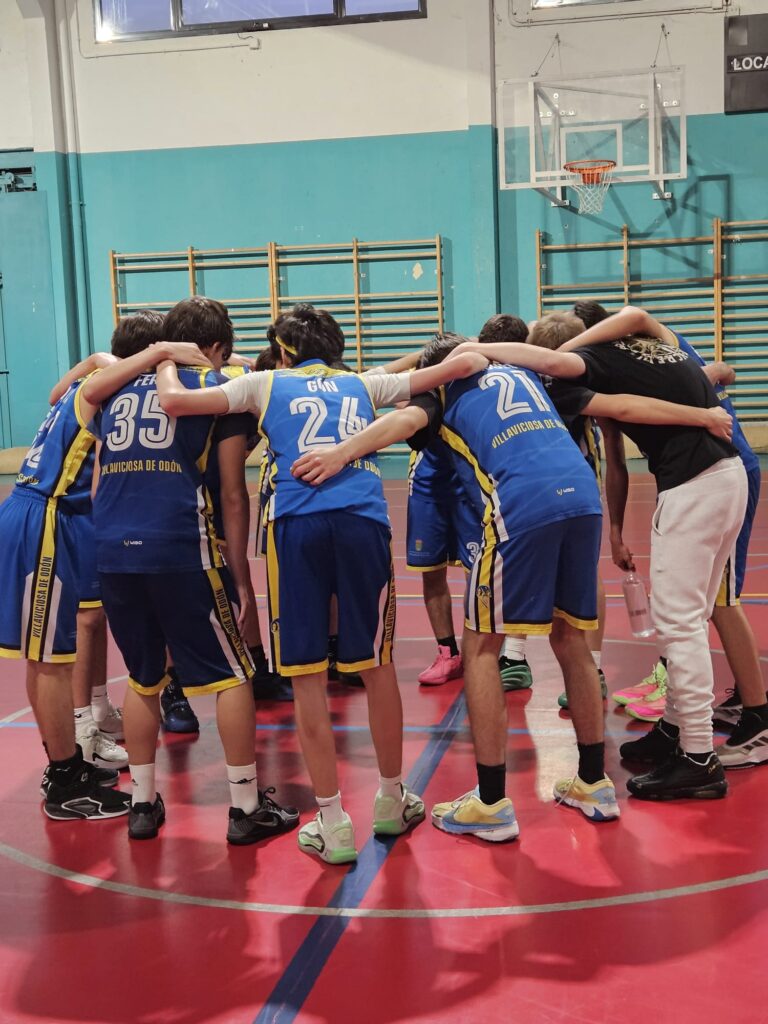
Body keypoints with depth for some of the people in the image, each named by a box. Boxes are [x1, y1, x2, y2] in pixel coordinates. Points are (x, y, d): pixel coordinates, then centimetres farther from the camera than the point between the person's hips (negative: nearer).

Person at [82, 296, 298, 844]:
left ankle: (143, 804, 26)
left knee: (143, 679, 20)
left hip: (112, 550, 5)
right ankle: (246, 808, 12)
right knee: (232, 675, 8)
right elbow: (233, 495, 2)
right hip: (180, 549, -5)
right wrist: (240, 573, 7)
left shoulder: (120, 388, 21)